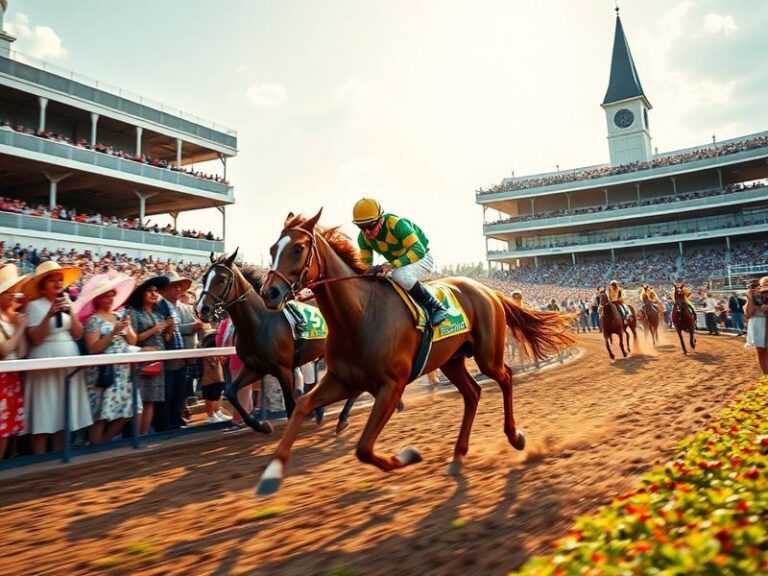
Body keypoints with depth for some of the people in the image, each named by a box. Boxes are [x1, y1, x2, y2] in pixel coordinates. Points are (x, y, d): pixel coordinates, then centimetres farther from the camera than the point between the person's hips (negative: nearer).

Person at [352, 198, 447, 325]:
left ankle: (435, 308, -22)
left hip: (422, 259, -8)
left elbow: (418, 250, -39)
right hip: (399, 264, 8)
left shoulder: (396, 224, -32)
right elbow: (365, 262, -4)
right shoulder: (363, 238, -12)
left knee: (399, 274, -36)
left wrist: (390, 265, -49)